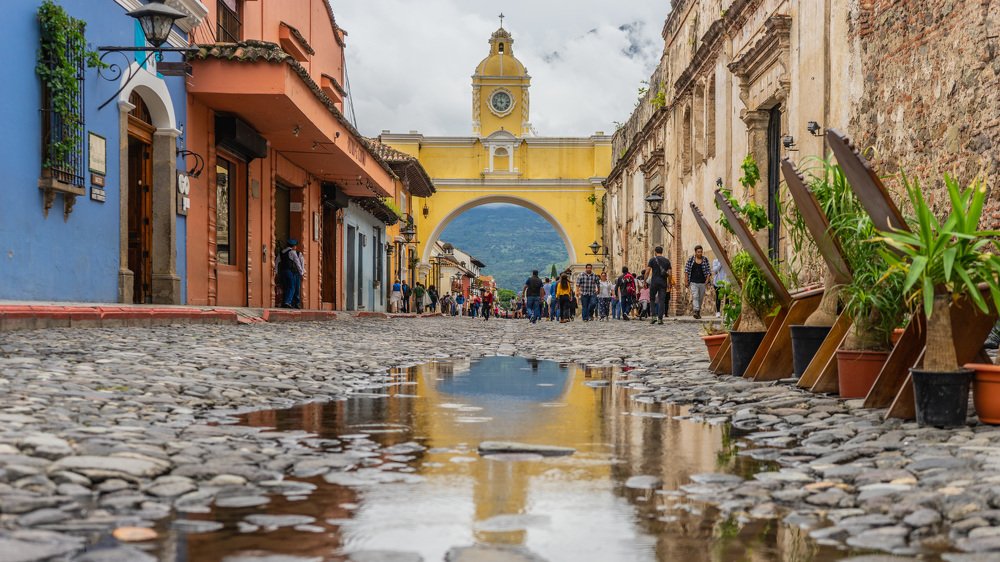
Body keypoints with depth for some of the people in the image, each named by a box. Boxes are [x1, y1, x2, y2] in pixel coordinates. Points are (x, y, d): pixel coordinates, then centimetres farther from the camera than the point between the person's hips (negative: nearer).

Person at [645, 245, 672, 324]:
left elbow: (647, 271, -4)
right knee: (662, 301, 2)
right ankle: (660, 318, -3)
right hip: (663, 282, 2)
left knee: (652, 300, 9)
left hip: (654, 282, -2)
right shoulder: (667, 261, 9)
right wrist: (669, 284, 13)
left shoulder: (652, 260, 1)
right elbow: (669, 274, 5)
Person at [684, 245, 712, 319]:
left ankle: (698, 312, 23)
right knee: (695, 296, -17)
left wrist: (707, 280, -6)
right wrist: (686, 281, -3)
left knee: (701, 298, 9)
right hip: (693, 282, -2)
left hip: (702, 282, 2)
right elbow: (686, 270, 2)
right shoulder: (690, 259, 1)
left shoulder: (705, 260, 5)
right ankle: (696, 311, -28)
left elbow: (708, 271, 7)